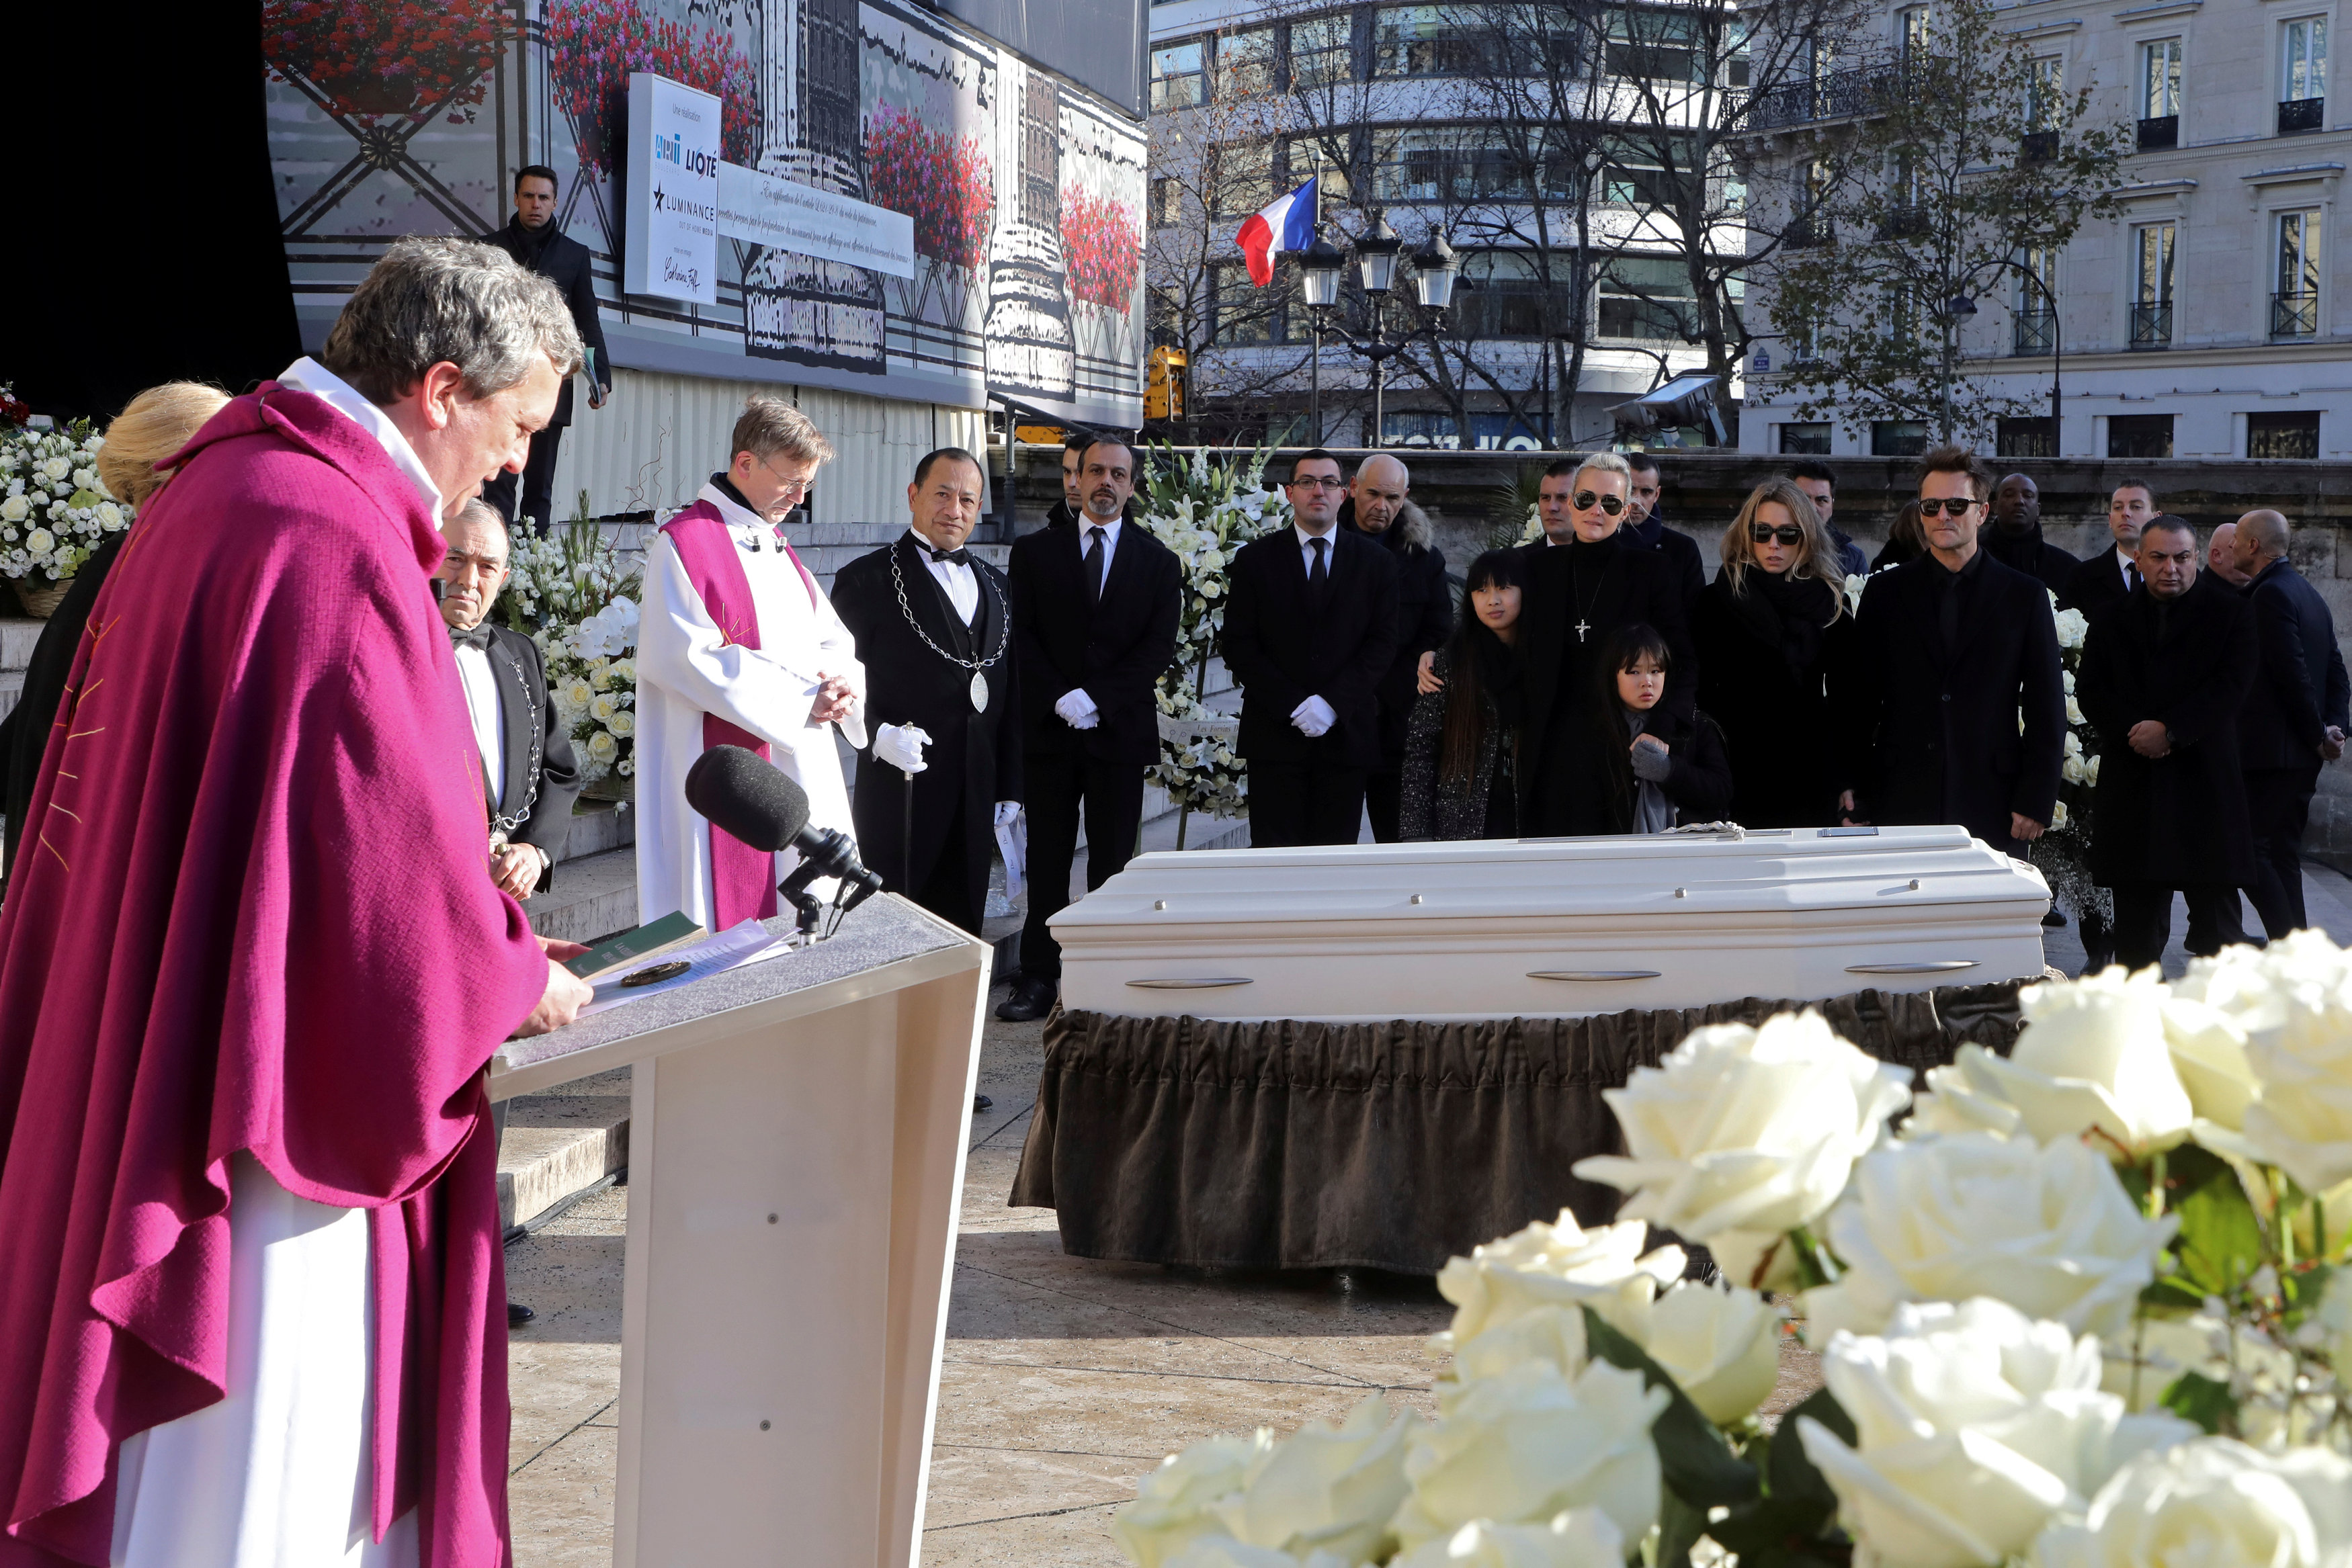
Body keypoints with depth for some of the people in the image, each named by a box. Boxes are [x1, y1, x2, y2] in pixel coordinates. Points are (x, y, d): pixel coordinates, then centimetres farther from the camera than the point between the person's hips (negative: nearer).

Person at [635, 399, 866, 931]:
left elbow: (834, 638, 18)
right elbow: (688, 656, -16)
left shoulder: (777, 547, 20)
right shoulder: (684, 542, -7)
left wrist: (842, 681, -7)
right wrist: (799, 694, -16)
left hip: (806, 770, 8)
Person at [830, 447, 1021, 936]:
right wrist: (878, 734, -22)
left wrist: (1009, 786, 14)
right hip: (899, 798, -5)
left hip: (976, 799, 5)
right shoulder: (866, 580, -1)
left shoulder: (995, 587, 17)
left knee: (962, 932, 7)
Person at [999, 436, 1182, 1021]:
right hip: (1049, 730, 0)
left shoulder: (1159, 563, 8)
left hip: (1120, 731, 0)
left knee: (1113, 862, 2)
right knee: (1047, 860, 2)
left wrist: (1095, 699, -11)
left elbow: (1158, 649, -1)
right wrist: (1061, 700, -11)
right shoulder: (1034, 551, 9)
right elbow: (1023, 638, 2)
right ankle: (1039, 979, 5)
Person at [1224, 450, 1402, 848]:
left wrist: (1333, 703, -11)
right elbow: (1239, 647, 1)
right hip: (1275, 735, -1)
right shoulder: (1254, 559, 7)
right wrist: (1292, 706, -9)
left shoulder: (1377, 562, 10)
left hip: (1347, 736, 1)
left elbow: (1383, 643, 3)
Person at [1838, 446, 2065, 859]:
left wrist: (2036, 801, -1)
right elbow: (1856, 701, 9)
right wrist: (1850, 792, 1)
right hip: (1901, 805, 1)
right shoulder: (1885, 595, 9)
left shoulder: (2025, 596, 7)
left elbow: (2047, 708, 5)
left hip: (1991, 807, 0)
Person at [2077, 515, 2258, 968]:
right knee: (2136, 920, 6)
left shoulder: (2231, 613, 5)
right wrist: (2132, 730, -13)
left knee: (2217, 922, -2)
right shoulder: (2111, 617, 13)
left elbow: (2232, 684, -7)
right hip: (2131, 782, 2)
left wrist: (2169, 729, -16)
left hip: (2205, 779, -2)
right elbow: (2089, 689, 4)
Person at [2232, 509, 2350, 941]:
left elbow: (2293, 673, -19)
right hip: (2302, 757, 10)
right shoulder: (2309, 594, 17)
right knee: (2282, 853, 12)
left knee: (2249, 849, -9)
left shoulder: (2270, 594, -14)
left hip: (2272, 749, -10)